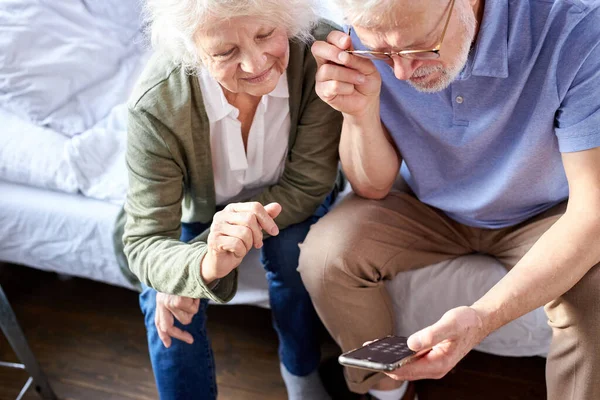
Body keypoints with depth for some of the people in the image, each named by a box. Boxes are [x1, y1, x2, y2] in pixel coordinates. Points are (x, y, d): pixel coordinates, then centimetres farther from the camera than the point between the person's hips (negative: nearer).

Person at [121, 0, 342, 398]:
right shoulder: (156, 106, -35)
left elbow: (305, 185, -25)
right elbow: (143, 242, -31)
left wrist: (197, 257, -31)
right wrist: (204, 265, -56)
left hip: (287, 202, 1)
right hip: (200, 209, 0)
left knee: (290, 250, -27)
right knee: (163, 301, -21)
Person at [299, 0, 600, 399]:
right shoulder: (370, 40, -20)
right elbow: (373, 187, -11)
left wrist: (484, 317, -43)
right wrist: (360, 112, -33)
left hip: (545, 214, -2)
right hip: (431, 208, 2)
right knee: (322, 256, -20)